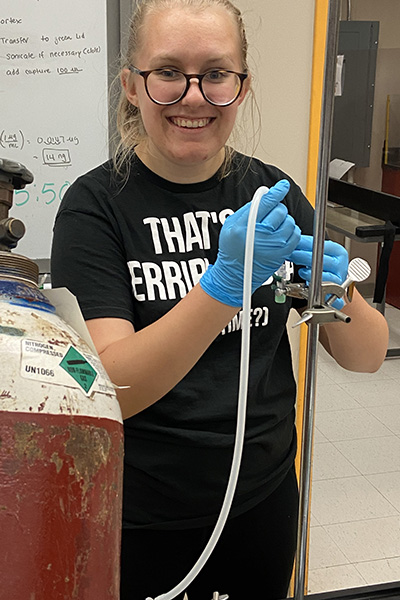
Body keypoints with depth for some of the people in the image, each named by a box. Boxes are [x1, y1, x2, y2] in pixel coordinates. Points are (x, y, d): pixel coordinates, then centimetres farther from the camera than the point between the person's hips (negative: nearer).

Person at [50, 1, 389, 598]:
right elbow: (108, 390, -24)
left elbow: (366, 356, -2)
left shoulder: (273, 192, -3)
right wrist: (227, 281, -35)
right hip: (140, 519, -3)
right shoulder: (96, 205, -14)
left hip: (264, 497, 4)